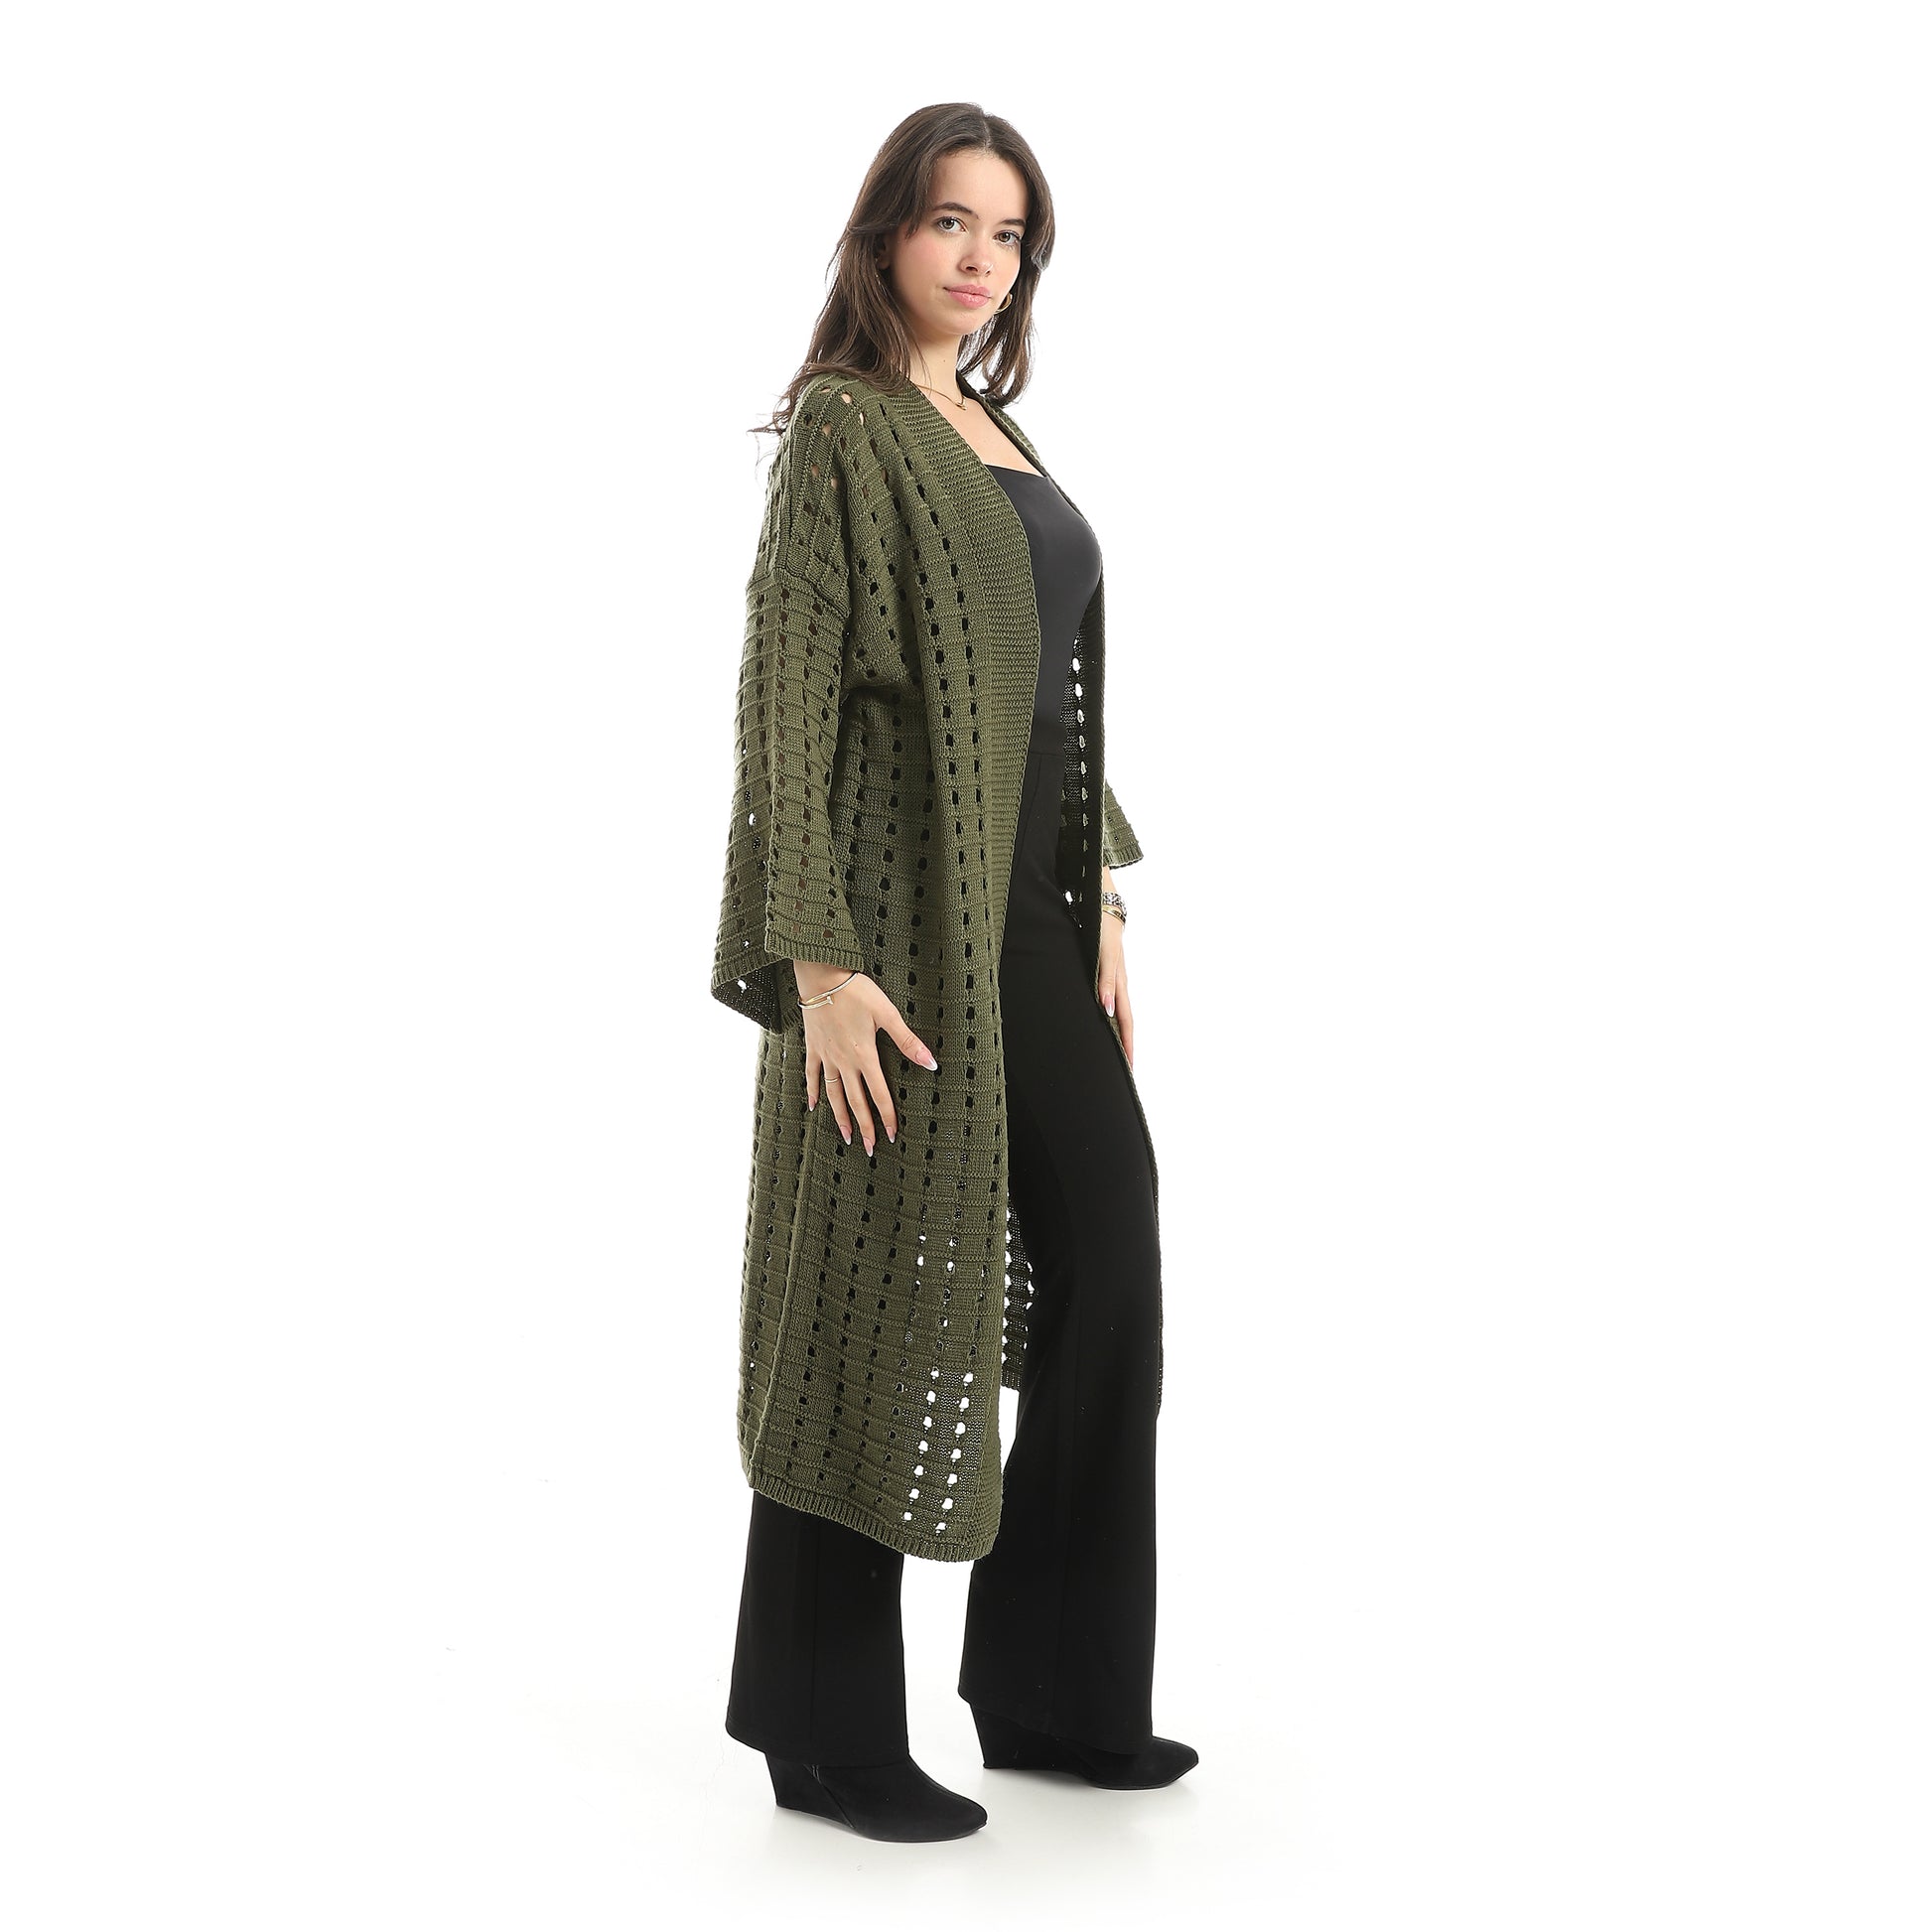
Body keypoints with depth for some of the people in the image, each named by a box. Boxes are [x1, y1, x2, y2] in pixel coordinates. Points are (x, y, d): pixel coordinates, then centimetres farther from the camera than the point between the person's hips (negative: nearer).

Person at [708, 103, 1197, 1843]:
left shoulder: (997, 435, 17)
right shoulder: (843, 427, -8)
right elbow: (785, 700, -15)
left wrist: (1102, 899, 14)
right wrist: (821, 962, -21)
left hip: (1027, 913, 9)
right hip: (904, 912, -9)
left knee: (1109, 1261, 9)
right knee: (882, 1297, -1)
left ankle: (1055, 1689, 21)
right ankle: (827, 1734, 14)